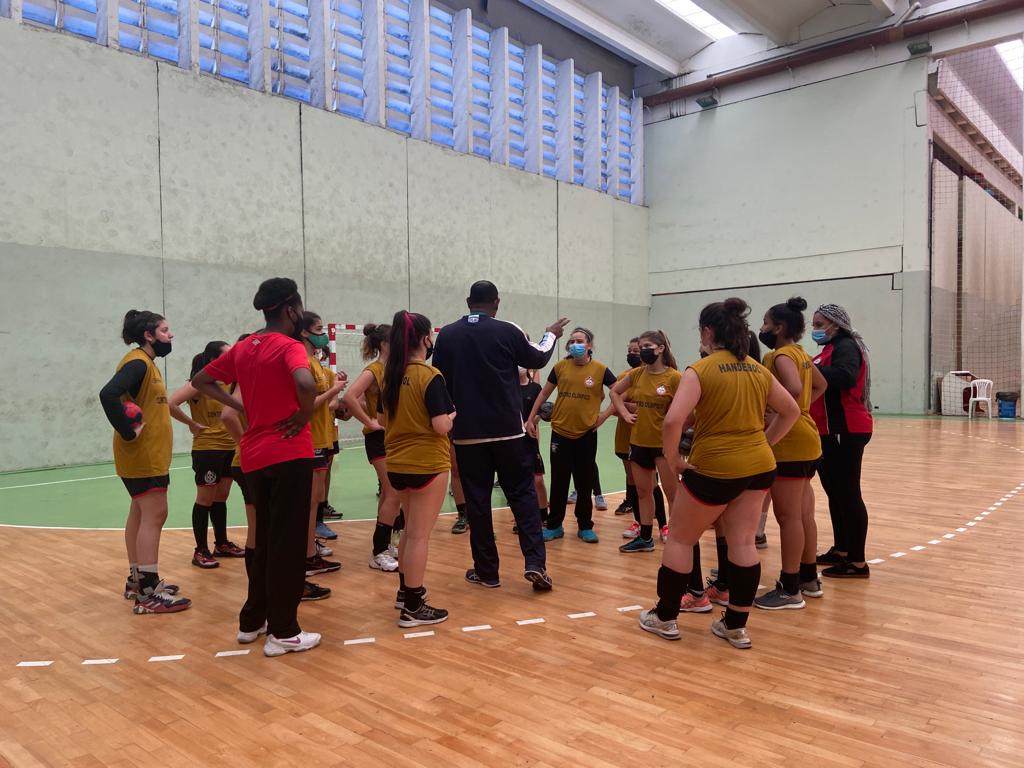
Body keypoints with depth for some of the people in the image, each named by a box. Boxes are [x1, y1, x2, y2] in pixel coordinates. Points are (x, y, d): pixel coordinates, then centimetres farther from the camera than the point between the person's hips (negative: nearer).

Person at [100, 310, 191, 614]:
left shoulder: (146, 362, 15)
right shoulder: (138, 362, -16)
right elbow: (108, 394, -30)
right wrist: (129, 431, -25)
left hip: (149, 454, 10)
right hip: (143, 455, -10)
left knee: (141, 514, 15)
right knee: (154, 516, -8)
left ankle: (137, 580, 26)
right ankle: (148, 593, -5)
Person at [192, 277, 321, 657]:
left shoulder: (242, 348, 10)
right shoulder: (289, 346, -13)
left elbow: (201, 381, 18)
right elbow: (305, 384, -33)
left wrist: (243, 408, 9)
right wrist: (304, 417, -14)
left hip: (254, 455, 7)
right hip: (289, 454, -7)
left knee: (264, 540, 19)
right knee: (288, 543, 1)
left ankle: (251, 621, 28)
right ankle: (283, 632, 9)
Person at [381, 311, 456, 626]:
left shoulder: (390, 376, 4)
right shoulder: (430, 376, -16)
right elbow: (441, 427, -19)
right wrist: (453, 414, 0)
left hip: (397, 463, 7)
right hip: (427, 464, -7)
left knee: (411, 529, 22)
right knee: (419, 534, 1)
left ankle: (405, 590, 34)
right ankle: (412, 607, 9)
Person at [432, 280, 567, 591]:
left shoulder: (447, 335, -1)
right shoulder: (508, 331, -6)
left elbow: (439, 379, 8)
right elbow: (537, 359, 10)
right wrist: (551, 335, 29)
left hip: (466, 431, 2)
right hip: (508, 429, -1)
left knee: (476, 500, 8)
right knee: (522, 493, 8)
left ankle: (486, 570, 14)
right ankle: (535, 563, -1)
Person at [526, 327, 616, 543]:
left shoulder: (600, 369, -5)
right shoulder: (560, 367, 0)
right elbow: (544, 393, 9)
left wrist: (606, 414, -5)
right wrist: (531, 418, 7)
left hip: (587, 434, -1)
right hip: (560, 432, 1)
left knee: (585, 483, 9)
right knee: (558, 482, 7)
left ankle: (585, 526, 22)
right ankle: (554, 526, 19)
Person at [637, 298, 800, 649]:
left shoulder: (700, 370, -12)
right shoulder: (759, 371, 7)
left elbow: (673, 421, -23)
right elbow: (791, 411, 17)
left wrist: (673, 460, -10)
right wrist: (763, 443, 16)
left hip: (714, 468, -6)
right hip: (759, 466, 6)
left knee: (679, 539, 10)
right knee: (743, 542, 12)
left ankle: (665, 617, 21)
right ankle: (736, 626, 20)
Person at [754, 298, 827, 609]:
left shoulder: (781, 355, -15)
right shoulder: (800, 354, 14)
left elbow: (794, 388, -33)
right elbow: (820, 385, 28)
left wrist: (776, 415, -22)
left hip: (790, 442, -10)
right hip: (803, 438, 10)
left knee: (788, 516, -4)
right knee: (803, 514, 17)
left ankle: (790, 590, 4)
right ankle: (809, 579, 28)